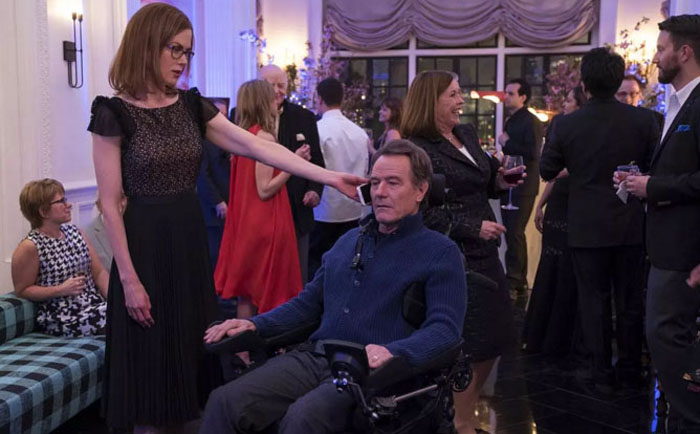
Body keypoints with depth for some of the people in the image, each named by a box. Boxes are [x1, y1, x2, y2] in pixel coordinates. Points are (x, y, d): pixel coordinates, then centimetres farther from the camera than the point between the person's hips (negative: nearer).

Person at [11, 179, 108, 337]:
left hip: (94, 305, 7)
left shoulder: (74, 231, 10)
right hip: (61, 318, -7)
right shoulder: (30, 247, -10)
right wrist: (61, 290, -18)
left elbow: (99, 272, 8)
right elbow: (22, 290, -6)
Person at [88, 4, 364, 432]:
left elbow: (259, 147, -1)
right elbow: (110, 203, -11)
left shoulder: (192, 106, 6)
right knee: (151, 366, 3)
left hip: (191, 241, 6)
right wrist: (129, 278, -14)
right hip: (145, 245, -5)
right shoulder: (114, 113, -10)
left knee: (194, 355, 13)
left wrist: (330, 176, -9)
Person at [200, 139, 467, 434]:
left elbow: (445, 328, -10)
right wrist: (256, 325, 11)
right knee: (224, 402, -17)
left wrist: (392, 352, -28)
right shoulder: (349, 240, 23)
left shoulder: (440, 253, 2)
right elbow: (310, 301, 26)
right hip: (315, 357, 6)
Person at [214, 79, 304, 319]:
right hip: (265, 223, -8)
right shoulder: (265, 138, -16)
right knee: (267, 291, 1)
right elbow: (265, 190, -19)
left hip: (245, 221, 8)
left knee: (246, 292, 13)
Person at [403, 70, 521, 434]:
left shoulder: (467, 134, 11)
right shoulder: (417, 148, -13)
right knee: (467, 346, 0)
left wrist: (499, 181, 2)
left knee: (494, 340, 14)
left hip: (482, 252, 8)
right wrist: (472, 228, -21)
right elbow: (424, 213, -18)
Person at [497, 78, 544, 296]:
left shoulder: (531, 122, -12)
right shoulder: (511, 121, 17)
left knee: (515, 233, -10)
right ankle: (518, 281, 19)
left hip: (522, 186, -9)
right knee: (511, 232, 11)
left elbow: (532, 153, -23)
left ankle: (516, 281, -5)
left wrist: (506, 143, -16)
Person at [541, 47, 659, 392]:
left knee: (594, 301, 9)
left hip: (586, 228, -1)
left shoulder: (566, 125, -11)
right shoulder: (644, 121, -10)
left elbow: (546, 171, 0)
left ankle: (602, 374, 14)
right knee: (630, 300, 14)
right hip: (630, 225, 1)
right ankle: (631, 370, 25)